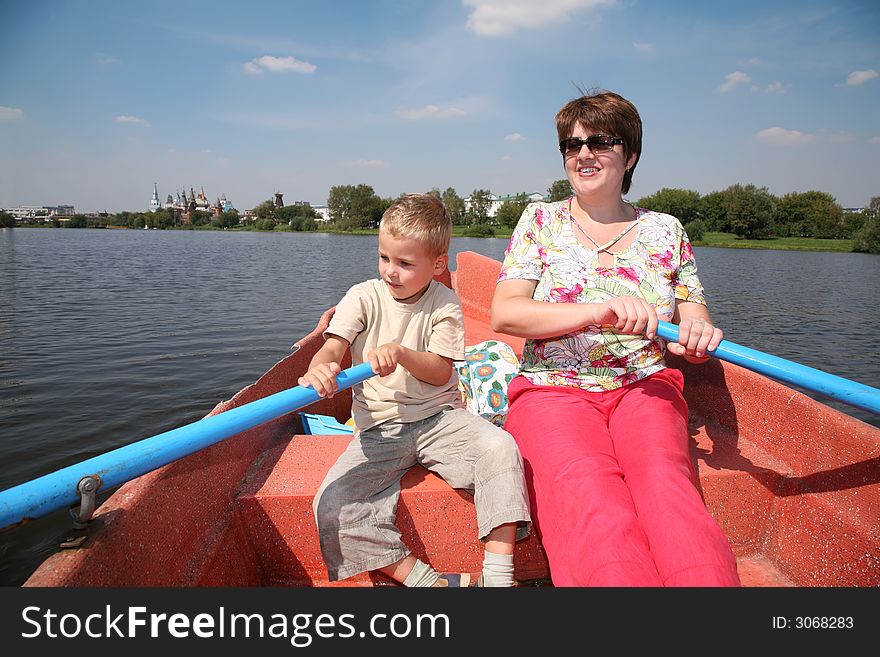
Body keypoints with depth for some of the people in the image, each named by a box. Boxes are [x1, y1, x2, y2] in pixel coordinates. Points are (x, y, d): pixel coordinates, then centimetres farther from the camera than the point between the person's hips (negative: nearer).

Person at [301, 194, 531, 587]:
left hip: (439, 416, 0)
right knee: (332, 506, -22)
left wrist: (401, 353, -27)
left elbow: (441, 372, -7)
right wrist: (318, 369, -37)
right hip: (378, 427, 1)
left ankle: (496, 575, -21)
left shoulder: (444, 303, -1)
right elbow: (333, 347, -12)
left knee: (499, 447, -28)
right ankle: (423, 579, -17)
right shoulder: (363, 296, 1)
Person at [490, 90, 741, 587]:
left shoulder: (665, 230, 14)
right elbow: (504, 313, -6)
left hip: (645, 388, 2)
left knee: (664, 478, -31)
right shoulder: (541, 220, 8)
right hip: (554, 391, -1)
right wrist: (599, 311, -21)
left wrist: (698, 337, -14)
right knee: (590, 492, -32)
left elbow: (695, 322, 14)